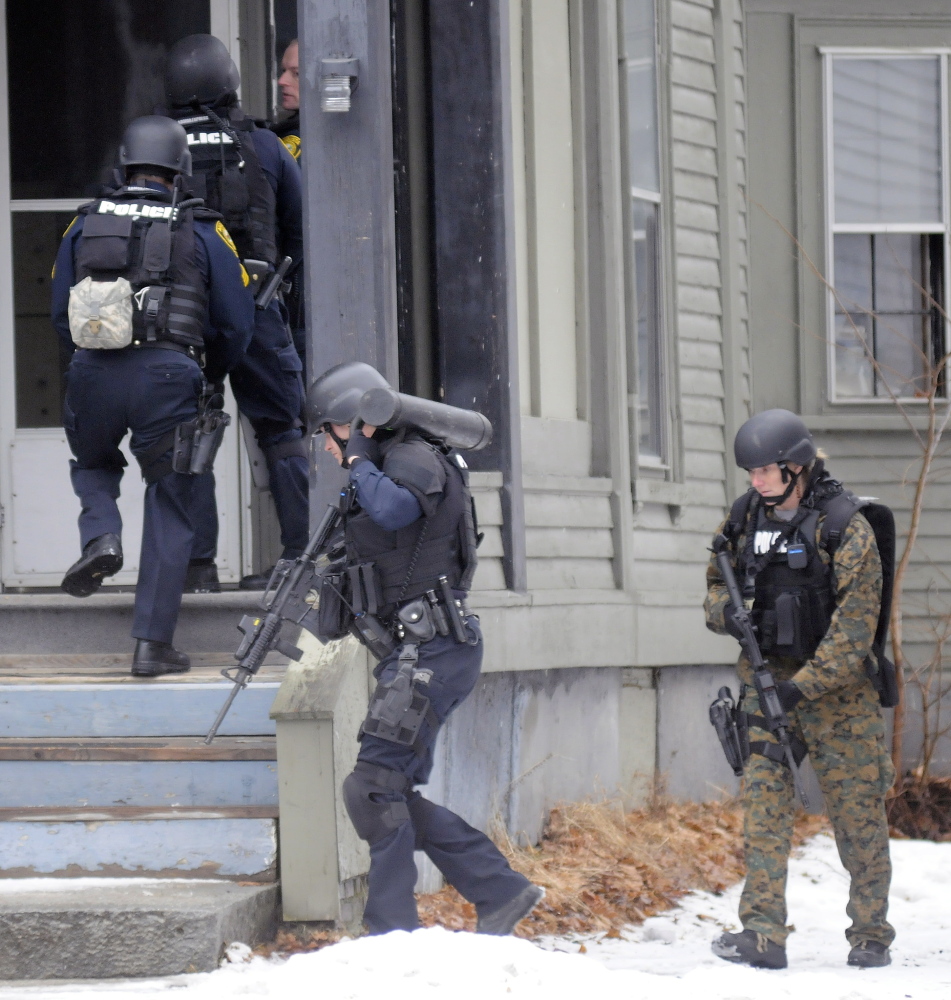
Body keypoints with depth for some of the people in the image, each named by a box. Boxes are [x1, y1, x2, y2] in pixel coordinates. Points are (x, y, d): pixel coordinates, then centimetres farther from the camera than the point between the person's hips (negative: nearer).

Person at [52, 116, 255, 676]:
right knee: (171, 509, 9)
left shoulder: (86, 225, 11)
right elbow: (238, 322, 9)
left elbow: (62, 316, 16)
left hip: (92, 375, 2)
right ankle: (153, 644, 6)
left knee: (92, 463, 31)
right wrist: (211, 375, 28)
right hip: (167, 376, -2)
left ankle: (101, 537, 0)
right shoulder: (202, 231, 6)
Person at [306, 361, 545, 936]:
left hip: (434, 650, -10)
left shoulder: (414, 458, -9)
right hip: (412, 650, 10)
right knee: (394, 793, 10)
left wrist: (358, 459, -15)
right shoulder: (382, 467, 20)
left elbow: (393, 508, -31)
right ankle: (502, 893, 13)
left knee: (375, 787, -12)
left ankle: (393, 928, -11)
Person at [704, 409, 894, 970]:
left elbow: (854, 627, -16)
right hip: (765, 680, 4)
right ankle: (763, 935, -10)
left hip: (836, 688, -4)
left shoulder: (846, 529, -12)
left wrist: (804, 686, -23)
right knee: (764, 803, -7)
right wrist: (728, 611, -9)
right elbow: (717, 582, 16)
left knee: (857, 814, 3)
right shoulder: (745, 519, 4)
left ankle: (871, 936, 15)